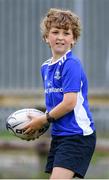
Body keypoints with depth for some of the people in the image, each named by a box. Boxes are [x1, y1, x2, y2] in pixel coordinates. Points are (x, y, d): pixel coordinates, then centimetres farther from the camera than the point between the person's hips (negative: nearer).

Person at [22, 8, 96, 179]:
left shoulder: (72, 64, -14)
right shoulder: (46, 67, 13)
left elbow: (69, 103, -20)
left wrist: (42, 120, -9)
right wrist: (41, 120, 5)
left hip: (77, 134, -9)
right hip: (59, 134, 9)